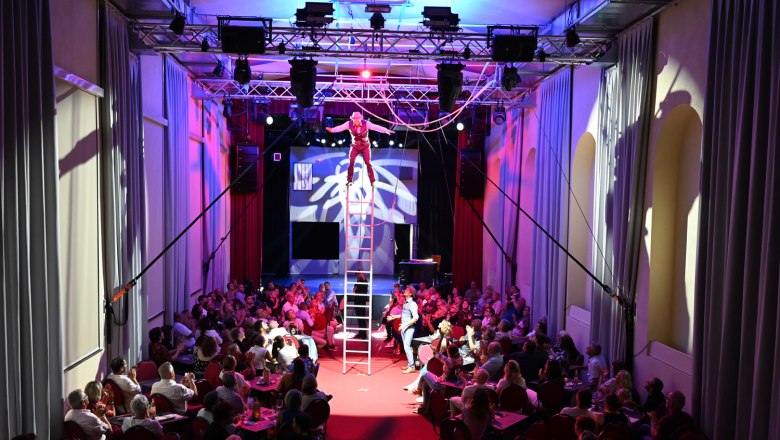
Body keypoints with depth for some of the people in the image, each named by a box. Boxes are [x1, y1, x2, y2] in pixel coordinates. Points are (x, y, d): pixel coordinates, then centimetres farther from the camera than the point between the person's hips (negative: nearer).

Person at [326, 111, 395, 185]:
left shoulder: (366, 123, -18)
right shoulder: (349, 124, -13)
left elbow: (376, 127, -24)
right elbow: (340, 127, -18)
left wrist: (387, 131, -33)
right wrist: (332, 130, -36)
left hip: (365, 147, -1)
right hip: (355, 146, 1)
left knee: (368, 163, -5)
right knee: (351, 163, -4)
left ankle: (372, 181, 4)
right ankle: (349, 180, 9)